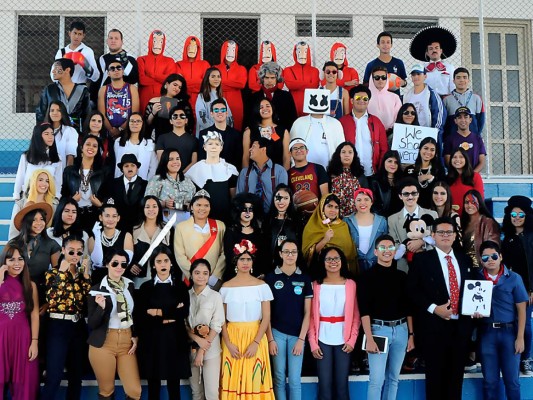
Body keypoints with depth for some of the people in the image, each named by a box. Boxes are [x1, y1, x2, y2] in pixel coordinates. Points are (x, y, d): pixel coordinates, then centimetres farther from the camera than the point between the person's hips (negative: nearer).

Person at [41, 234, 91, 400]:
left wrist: (86, 275, -9)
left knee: (77, 372, 12)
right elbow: (52, 300, -18)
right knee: (54, 375, -8)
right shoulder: (53, 272, -2)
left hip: (79, 326, 5)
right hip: (58, 326, -5)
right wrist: (62, 273, -18)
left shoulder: (83, 273, 10)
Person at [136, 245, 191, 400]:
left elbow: (184, 313, -7)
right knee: (153, 383, 5)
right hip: (152, 340, 0)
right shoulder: (146, 287, 6)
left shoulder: (180, 286, 6)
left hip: (174, 339, 0)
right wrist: (165, 320, -11)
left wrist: (159, 312, -8)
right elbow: (139, 316, -4)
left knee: (174, 383, 4)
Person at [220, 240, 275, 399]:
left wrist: (255, 343, -12)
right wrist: (228, 343, -8)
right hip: (232, 337, 1)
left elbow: (266, 317, -3)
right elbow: (221, 318, 3)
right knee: (233, 380, 4)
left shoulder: (261, 286, -1)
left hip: (255, 337, -1)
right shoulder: (226, 287, 2)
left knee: (255, 380, 1)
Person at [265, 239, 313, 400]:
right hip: (277, 333, 0)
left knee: (295, 379, 3)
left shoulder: (304, 279, 3)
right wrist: (270, 338, -4)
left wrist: (301, 339, -4)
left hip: (297, 334, 1)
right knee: (279, 377, 5)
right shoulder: (271, 277, 1)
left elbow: (307, 312, 3)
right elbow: (267, 311, 1)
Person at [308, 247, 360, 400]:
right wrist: (313, 342, -5)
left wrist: (352, 339, -5)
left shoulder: (351, 284, 4)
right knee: (324, 384, 1)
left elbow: (356, 315, 4)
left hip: (343, 339, 0)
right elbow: (311, 316, 2)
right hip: (322, 339, 0)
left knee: (342, 384, 4)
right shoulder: (316, 285, 3)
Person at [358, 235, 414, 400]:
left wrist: (411, 334, 8)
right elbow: (364, 310, -9)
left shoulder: (401, 276, 10)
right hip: (379, 329, -4)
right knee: (377, 379, -6)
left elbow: (408, 307, 13)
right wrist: (369, 338, -15)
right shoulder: (368, 276, -3)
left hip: (401, 330, 5)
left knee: (393, 378, 11)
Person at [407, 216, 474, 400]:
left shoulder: (465, 260, 13)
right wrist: (434, 308, -15)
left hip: (460, 326, 4)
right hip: (434, 326, -4)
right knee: (436, 375, 3)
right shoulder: (421, 259, -2)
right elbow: (412, 290, -6)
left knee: (456, 375, 11)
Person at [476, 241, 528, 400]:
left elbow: (521, 309, -1)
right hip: (487, 333, 2)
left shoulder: (514, 278, -1)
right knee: (490, 381, 8)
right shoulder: (477, 278, 4)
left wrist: (520, 338, -7)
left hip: (509, 331, -1)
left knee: (512, 380, 4)